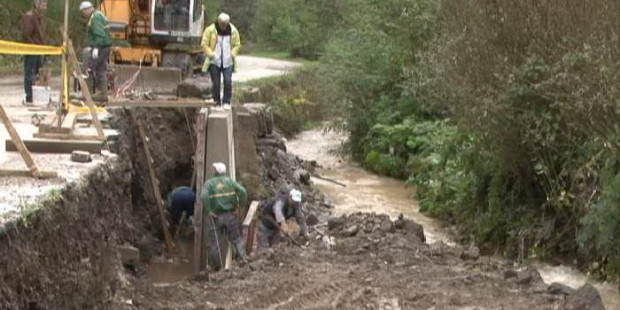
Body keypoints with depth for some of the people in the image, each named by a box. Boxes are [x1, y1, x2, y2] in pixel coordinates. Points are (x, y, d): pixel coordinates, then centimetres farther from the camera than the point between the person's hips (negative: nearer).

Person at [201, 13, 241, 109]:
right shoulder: (210, 30, -7)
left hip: (228, 62, 1)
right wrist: (211, 54, -15)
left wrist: (232, 54, -5)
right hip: (214, 62, -1)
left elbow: (237, 45, 11)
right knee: (216, 83, 0)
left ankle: (226, 102, 4)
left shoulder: (233, 31, 2)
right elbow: (204, 44, -3)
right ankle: (217, 102, 12)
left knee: (228, 81, -9)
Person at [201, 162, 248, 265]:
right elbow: (242, 191, -8)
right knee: (236, 237, 10)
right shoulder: (230, 181, 4)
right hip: (230, 214, 1)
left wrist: (208, 211, -12)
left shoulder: (209, 183, -2)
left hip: (217, 217, -1)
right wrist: (241, 204, 5)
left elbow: (204, 196, -19)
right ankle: (242, 256, -7)